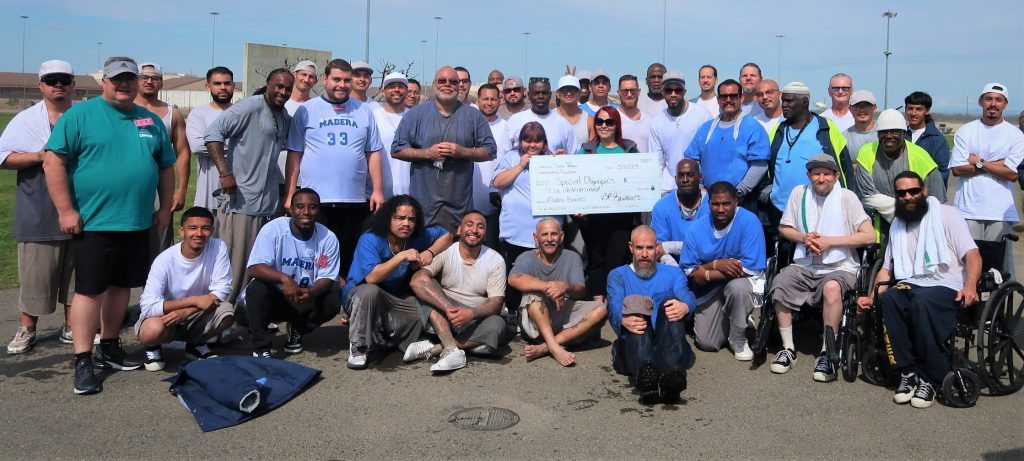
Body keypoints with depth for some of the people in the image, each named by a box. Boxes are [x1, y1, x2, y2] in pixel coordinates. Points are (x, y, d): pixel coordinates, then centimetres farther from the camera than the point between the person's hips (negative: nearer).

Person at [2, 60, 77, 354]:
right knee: (35, 273, 3)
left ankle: (72, 327, 21)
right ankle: (26, 330, 15)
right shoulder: (25, 119, 4)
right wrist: (39, 156, -15)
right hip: (39, 214, -1)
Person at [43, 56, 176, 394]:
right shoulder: (80, 115, -4)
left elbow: (166, 167, 18)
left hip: (137, 224, 5)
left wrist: (165, 208, 12)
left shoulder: (151, 121, 12)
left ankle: (109, 348, 28)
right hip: (93, 223, -5)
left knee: (121, 286, 14)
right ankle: (83, 362, 4)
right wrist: (65, 210, -13)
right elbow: (53, 162, -9)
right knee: (89, 290, -3)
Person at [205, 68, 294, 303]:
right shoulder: (251, 107, -7)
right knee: (234, 264, -4)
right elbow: (213, 134, -15)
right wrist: (225, 173, -22)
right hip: (241, 200, -7)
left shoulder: (286, 118, 16)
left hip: (270, 204, 7)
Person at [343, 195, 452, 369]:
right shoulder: (370, 239, -22)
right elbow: (371, 278, -35)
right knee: (370, 291, -41)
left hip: (397, 299, 5)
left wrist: (430, 252, -10)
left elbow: (446, 236, 9)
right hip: (358, 294, -5)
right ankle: (357, 348, -25)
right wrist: (402, 256, -32)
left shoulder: (418, 237, -5)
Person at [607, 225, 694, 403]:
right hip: (632, 346, -1)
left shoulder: (673, 273, 26)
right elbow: (614, 307, 0)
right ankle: (645, 372, -63)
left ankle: (672, 372, -57)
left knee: (669, 304, -29)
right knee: (635, 307, -32)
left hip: (667, 343, 1)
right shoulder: (618, 275, 23)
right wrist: (624, 320, -27)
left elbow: (687, 297, 2)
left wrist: (685, 306, -26)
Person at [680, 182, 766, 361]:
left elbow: (750, 268, -24)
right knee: (707, 343, -8)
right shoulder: (696, 230, -10)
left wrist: (706, 274, -21)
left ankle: (738, 339, -11)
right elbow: (689, 272, -8)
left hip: (740, 281, -2)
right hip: (709, 291, 3)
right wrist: (716, 264, -27)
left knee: (738, 286, -38)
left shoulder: (749, 221, -19)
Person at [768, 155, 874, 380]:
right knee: (779, 283, -25)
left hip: (840, 267, -3)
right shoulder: (799, 193, 7)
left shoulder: (847, 197, -2)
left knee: (831, 287, -36)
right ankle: (788, 348, -11)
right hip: (804, 266, 3)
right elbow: (784, 228, 14)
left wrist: (829, 241, -12)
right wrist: (804, 238, -7)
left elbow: (869, 236, -7)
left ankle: (827, 354, -23)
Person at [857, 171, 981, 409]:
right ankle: (908, 372, -26)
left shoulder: (946, 214, 8)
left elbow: (972, 254, -2)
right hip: (910, 285, 4)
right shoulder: (897, 225, 22)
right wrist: (873, 298, 5)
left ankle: (930, 379, -26)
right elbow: (886, 269, 22)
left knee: (922, 302, -38)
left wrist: (970, 285, -22)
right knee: (888, 299, -31)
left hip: (946, 287, -4)